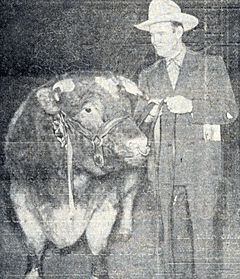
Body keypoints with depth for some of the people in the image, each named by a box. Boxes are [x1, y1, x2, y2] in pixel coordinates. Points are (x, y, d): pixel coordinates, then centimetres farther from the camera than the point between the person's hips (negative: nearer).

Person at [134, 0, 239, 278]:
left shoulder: (210, 65, 6)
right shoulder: (149, 75, 15)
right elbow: (140, 118, 17)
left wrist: (190, 106, -11)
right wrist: (151, 113, -6)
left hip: (201, 155, -3)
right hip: (164, 157, 3)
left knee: (202, 223, -3)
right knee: (165, 226, 1)